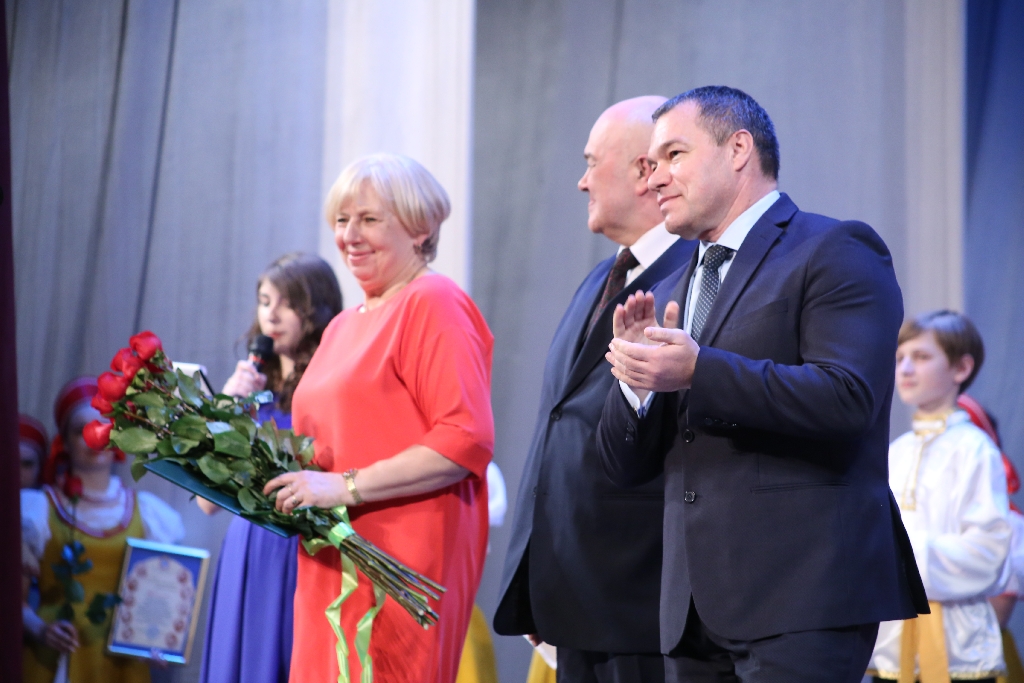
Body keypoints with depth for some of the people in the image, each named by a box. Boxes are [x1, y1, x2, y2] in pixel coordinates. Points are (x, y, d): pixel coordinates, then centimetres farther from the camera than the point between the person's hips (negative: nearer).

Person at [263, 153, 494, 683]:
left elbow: (466, 440, -16)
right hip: (330, 568, 8)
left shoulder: (433, 305, -6)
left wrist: (348, 487, -17)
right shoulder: (343, 326, 19)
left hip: (401, 557, -7)